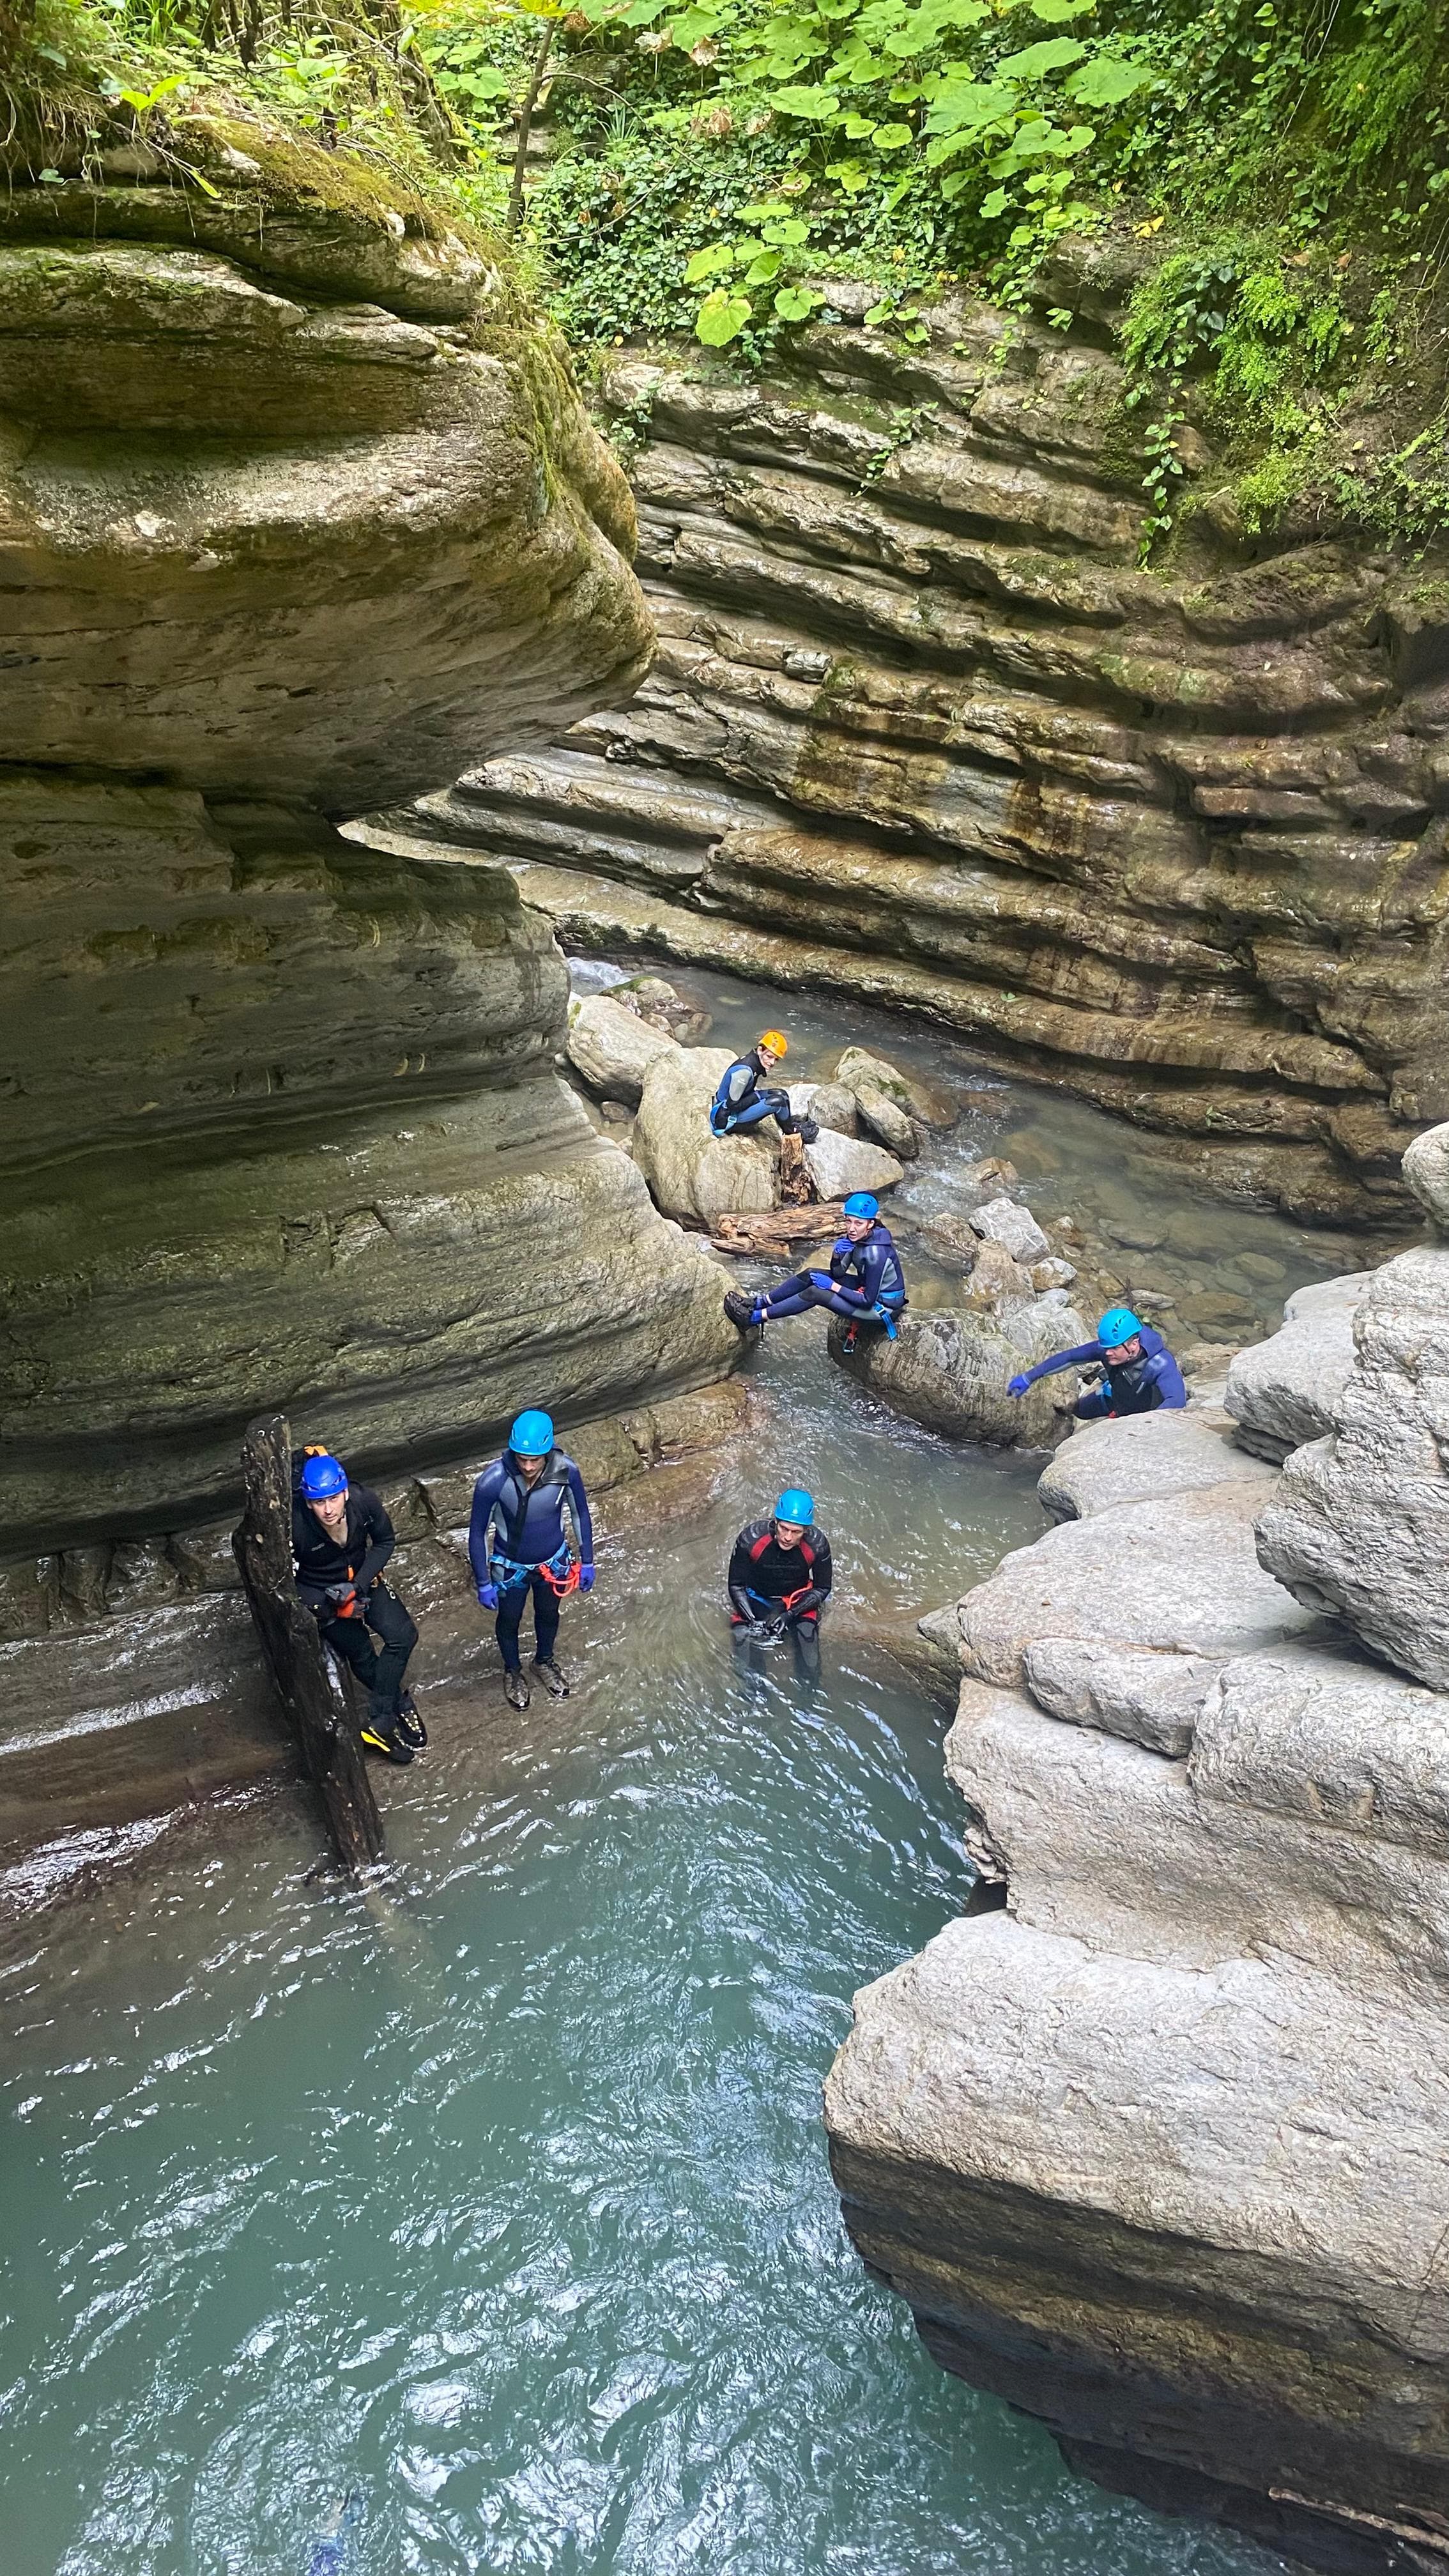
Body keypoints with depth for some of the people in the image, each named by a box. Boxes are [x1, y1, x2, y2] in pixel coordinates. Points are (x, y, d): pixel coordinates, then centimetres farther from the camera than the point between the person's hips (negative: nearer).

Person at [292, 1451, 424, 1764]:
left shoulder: (365, 1501, -26)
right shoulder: (295, 1525, -32)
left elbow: (385, 1542, -6)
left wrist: (359, 1584, -18)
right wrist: (327, 1604, -28)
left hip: (361, 1581, 3)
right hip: (321, 1594, -2)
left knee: (403, 1636, -14)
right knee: (362, 1656, -8)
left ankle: (377, 1721, -5)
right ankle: (400, 1707, 18)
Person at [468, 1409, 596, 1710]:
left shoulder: (566, 1471, -28)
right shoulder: (493, 1481, -35)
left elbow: (580, 1514, -8)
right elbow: (478, 1532, -18)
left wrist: (587, 1561, 1)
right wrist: (483, 1583, -11)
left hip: (553, 1561, 2)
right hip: (511, 1567, -2)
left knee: (548, 1614, 28)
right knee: (509, 1620, 24)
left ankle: (545, 1661, 59)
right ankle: (512, 1671, 54)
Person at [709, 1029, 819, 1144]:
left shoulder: (756, 1064, 1)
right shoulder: (744, 1070, -26)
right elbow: (732, 1105, -24)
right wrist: (757, 1097, -15)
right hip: (726, 1119, -9)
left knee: (781, 1095, 3)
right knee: (778, 1102, -20)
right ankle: (794, 1134, 2)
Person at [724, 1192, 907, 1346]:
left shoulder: (876, 1253, -32)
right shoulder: (859, 1237, -6)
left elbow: (867, 1300, -26)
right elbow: (837, 1272, 2)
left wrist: (832, 1286, -19)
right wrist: (837, 1254, -20)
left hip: (883, 1307, -9)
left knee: (815, 1293, -18)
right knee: (810, 1275, -1)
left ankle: (754, 1318, -9)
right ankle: (757, 1303, 8)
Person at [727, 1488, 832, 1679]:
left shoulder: (817, 1545, -23)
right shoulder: (750, 1539, -27)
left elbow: (822, 1589, -8)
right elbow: (736, 1585, -13)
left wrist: (790, 1614, -21)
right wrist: (752, 1620, -26)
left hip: (797, 1601, 0)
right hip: (755, 1600, 0)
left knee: (808, 1635, -26)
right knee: (742, 1638, -24)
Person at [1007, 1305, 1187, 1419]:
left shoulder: (1160, 1363, -46)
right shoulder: (1107, 1348, -30)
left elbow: (1176, 1401, -59)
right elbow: (1068, 1357, -20)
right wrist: (1028, 1378, -20)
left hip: (1148, 1411, -5)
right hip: (1115, 1398, 5)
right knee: (1079, 1411, 23)